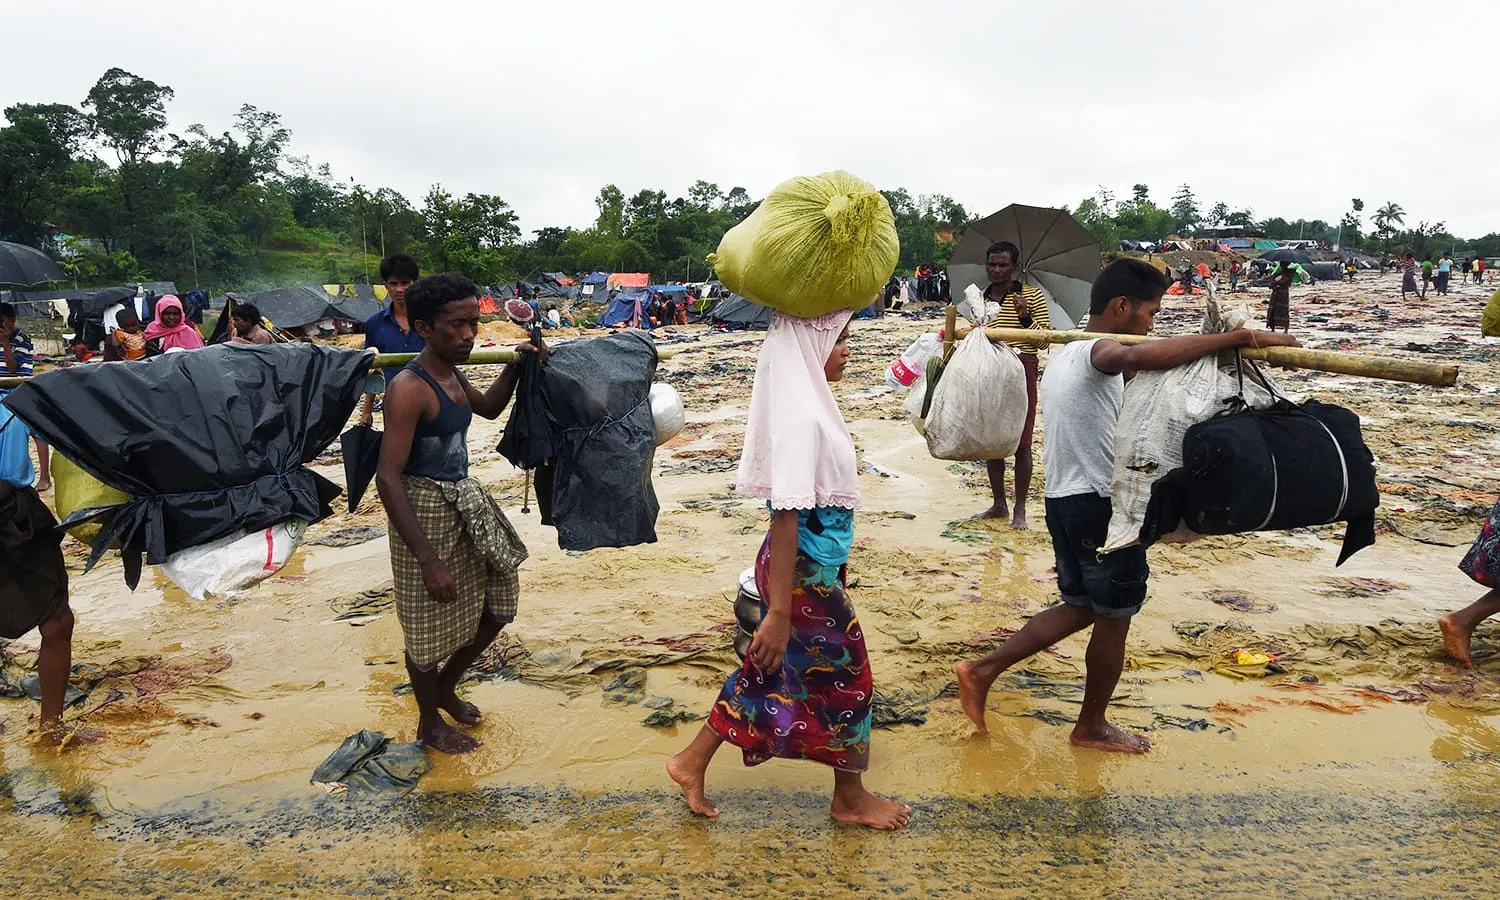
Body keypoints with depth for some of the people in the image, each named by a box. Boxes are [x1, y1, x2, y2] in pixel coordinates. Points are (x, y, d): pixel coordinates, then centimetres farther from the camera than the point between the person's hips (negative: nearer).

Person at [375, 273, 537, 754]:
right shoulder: (409, 388, -22)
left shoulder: (452, 375, 5)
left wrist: (515, 367, 9)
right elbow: (388, 477, -26)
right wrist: (427, 558, -28)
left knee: (498, 602, 17)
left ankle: (446, 687, 40)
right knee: (429, 626, 8)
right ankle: (430, 723, 32)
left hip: (465, 502, 9)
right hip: (424, 511, -9)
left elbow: (490, 407, 28)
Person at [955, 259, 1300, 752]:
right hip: (1102, 504, -10)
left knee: (1080, 607, 21)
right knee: (1114, 618, 8)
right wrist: (1240, 336, -41)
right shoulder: (1096, 351, -18)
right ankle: (1092, 727, 25)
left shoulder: (1065, 351, 14)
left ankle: (982, 670, 17)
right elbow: (1138, 357, -40)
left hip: (1065, 500, 10)